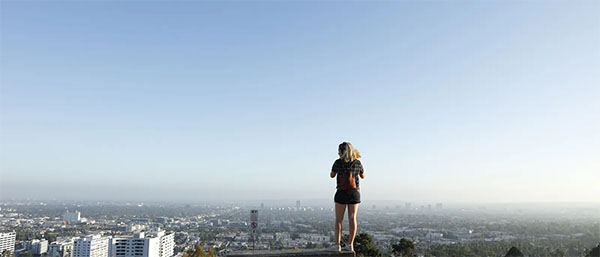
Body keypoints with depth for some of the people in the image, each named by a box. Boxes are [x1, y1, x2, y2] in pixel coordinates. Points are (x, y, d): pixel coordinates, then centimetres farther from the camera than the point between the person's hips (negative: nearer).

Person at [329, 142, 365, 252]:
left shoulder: (338, 162, -5)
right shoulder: (357, 162, 1)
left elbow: (332, 175, 10)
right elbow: (363, 176, 17)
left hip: (341, 192, -2)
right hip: (354, 192, 2)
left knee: (339, 219, 4)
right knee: (352, 219, 4)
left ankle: (337, 244, 3)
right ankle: (350, 244, 4)